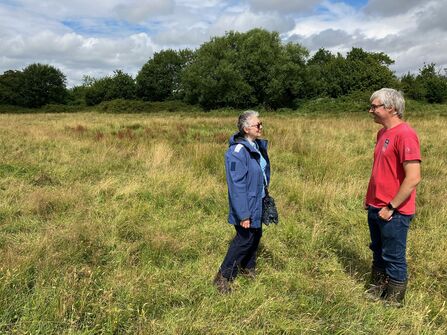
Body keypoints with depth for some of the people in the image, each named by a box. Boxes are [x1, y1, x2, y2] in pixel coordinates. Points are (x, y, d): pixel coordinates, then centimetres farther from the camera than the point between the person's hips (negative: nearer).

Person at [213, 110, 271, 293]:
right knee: (245, 239, 1)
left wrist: (265, 197, 18)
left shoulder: (258, 145, 3)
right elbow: (237, 186, -26)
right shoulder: (238, 151, -25)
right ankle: (224, 277, 15)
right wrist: (243, 214, -25)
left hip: (258, 202, 9)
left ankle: (248, 266, 42)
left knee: (256, 235, 21)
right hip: (246, 204, -9)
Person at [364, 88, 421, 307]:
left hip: (394, 212, -8)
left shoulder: (404, 135, -19)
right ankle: (377, 289, 38)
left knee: (394, 258, 8)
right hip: (375, 208, 8)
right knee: (378, 253, 21)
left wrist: (391, 207, -18)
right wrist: (370, 197, 15)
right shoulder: (382, 133, 9)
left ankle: (394, 301, 25)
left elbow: (413, 178, -23)